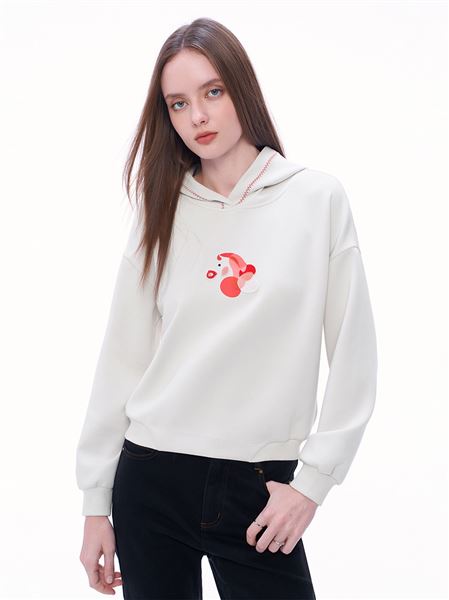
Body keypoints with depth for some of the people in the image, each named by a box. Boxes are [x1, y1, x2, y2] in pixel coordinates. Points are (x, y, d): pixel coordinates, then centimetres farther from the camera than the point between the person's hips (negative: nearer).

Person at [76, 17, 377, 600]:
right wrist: (96, 500, 4)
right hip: (151, 479, 2)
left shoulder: (319, 198, -1)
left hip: (261, 487, -2)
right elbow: (122, 358, 4)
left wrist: (312, 481, -6)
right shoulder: (162, 211, 5)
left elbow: (354, 358, -2)